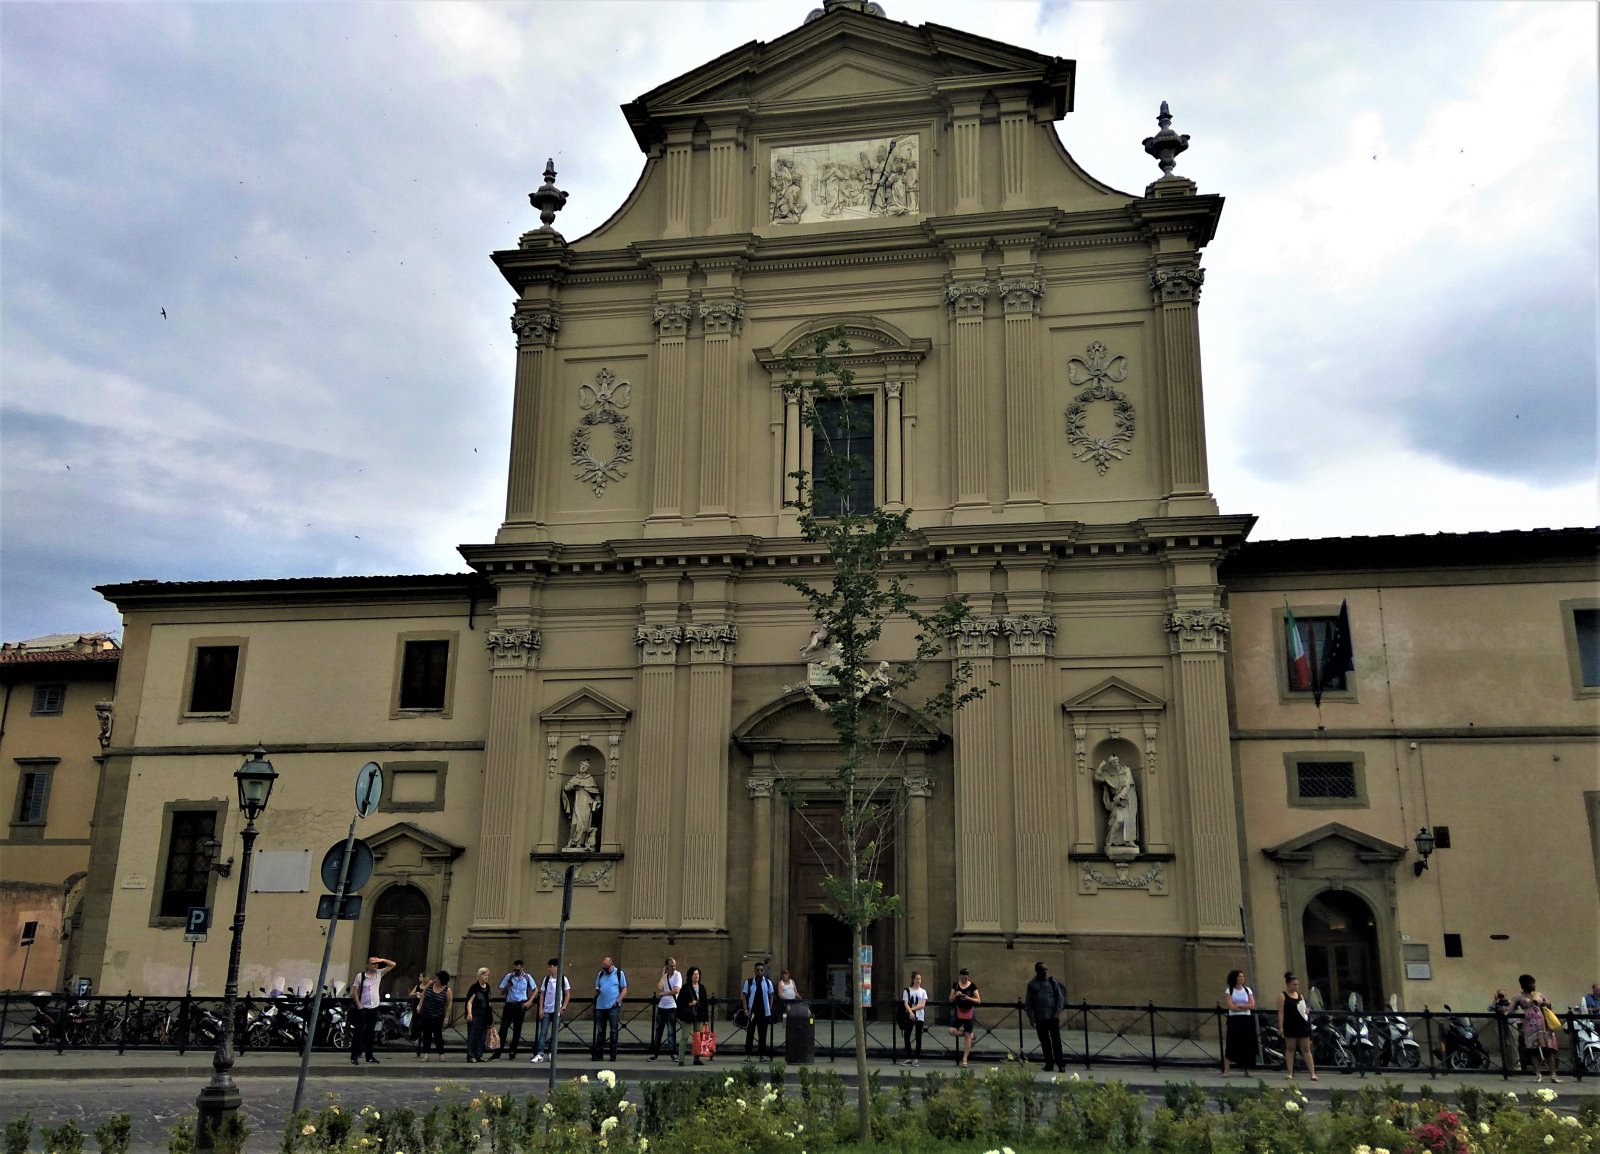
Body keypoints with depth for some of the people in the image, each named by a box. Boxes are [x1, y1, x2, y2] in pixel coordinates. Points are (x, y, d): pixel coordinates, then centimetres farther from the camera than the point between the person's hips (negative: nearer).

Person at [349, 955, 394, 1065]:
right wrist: (359, 1005, -12)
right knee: (358, 1032, -4)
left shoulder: (379, 973, 4)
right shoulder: (360, 976, -5)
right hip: (362, 1008, -4)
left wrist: (382, 960, -11)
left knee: (370, 1033, 11)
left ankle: (369, 1056, 18)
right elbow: (354, 992, -5)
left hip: (374, 1008, 4)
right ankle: (354, 1057, -2)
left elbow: (393, 965, 2)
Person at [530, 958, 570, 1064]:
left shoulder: (563, 979, -4)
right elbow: (542, 994, 7)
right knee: (543, 1032, -4)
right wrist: (540, 1008, -1)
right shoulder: (546, 979, 3)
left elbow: (567, 994, 0)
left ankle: (551, 1053, 17)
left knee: (554, 1033, 6)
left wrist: (563, 1007, -7)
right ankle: (540, 1054, -7)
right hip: (546, 1010, 2)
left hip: (557, 1010, -2)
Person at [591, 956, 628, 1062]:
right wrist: (597, 991, -5)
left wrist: (618, 1001, -11)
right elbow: (596, 988, 19)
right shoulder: (600, 974, 12)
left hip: (613, 1007, -3)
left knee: (613, 1031, 0)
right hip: (601, 1006, 4)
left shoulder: (619, 973, 1)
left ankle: (613, 1055, 4)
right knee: (600, 1031, 7)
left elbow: (624, 990, 0)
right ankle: (597, 1053, 10)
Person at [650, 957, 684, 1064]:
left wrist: (663, 993, -7)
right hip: (661, 1006, 5)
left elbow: (676, 990, -15)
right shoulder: (664, 976, 9)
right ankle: (654, 1053, 15)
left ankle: (673, 1053, 3)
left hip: (672, 1007, -5)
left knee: (671, 1032, -3)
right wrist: (663, 973, -5)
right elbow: (659, 988, -8)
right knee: (658, 1031, 9)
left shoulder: (677, 975, -4)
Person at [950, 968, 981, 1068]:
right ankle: (970, 1035, 13)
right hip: (959, 1011, 3)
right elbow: (951, 1000, 5)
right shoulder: (956, 985, 1)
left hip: (969, 1011, -3)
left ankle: (965, 1059, 7)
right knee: (952, 1031, -14)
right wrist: (956, 995, -16)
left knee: (967, 1036, -2)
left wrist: (969, 998, -20)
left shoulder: (972, 986, -6)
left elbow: (978, 1001, -4)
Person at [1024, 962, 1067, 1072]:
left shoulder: (1052, 982, 4)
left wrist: (1057, 1013, -7)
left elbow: (1060, 998, 4)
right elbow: (1028, 1004, 4)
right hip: (1040, 1019, 1)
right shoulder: (1032, 985, 4)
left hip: (1053, 1017, -1)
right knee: (1044, 1042, 6)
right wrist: (1032, 1019, -3)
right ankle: (1049, 1063, 16)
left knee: (1056, 1040, -3)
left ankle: (1061, 1064, 4)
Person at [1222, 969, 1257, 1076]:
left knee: (1247, 1045, 3)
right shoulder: (1229, 991, 1)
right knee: (1231, 1044, -8)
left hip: (1247, 1019, 3)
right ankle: (1225, 1070, -7)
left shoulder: (1248, 990, 11)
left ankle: (1246, 1070, 14)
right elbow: (1231, 1006, -10)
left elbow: (1252, 1005, -1)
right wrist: (1245, 1007, -6)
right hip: (1234, 1019, -3)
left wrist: (1239, 1005, -11)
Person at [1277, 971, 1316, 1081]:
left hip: (1302, 1024, 5)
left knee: (1306, 1049, 3)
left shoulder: (1300, 996, 14)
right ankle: (1290, 1073, 8)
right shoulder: (1282, 996, -2)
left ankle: (1312, 1073, 1)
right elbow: (1281, 1013, -8)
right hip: (1290, 1025, -5)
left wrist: (1306, 1011, 2)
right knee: (1290, 1049, 2)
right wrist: (1280, 1027, -14)